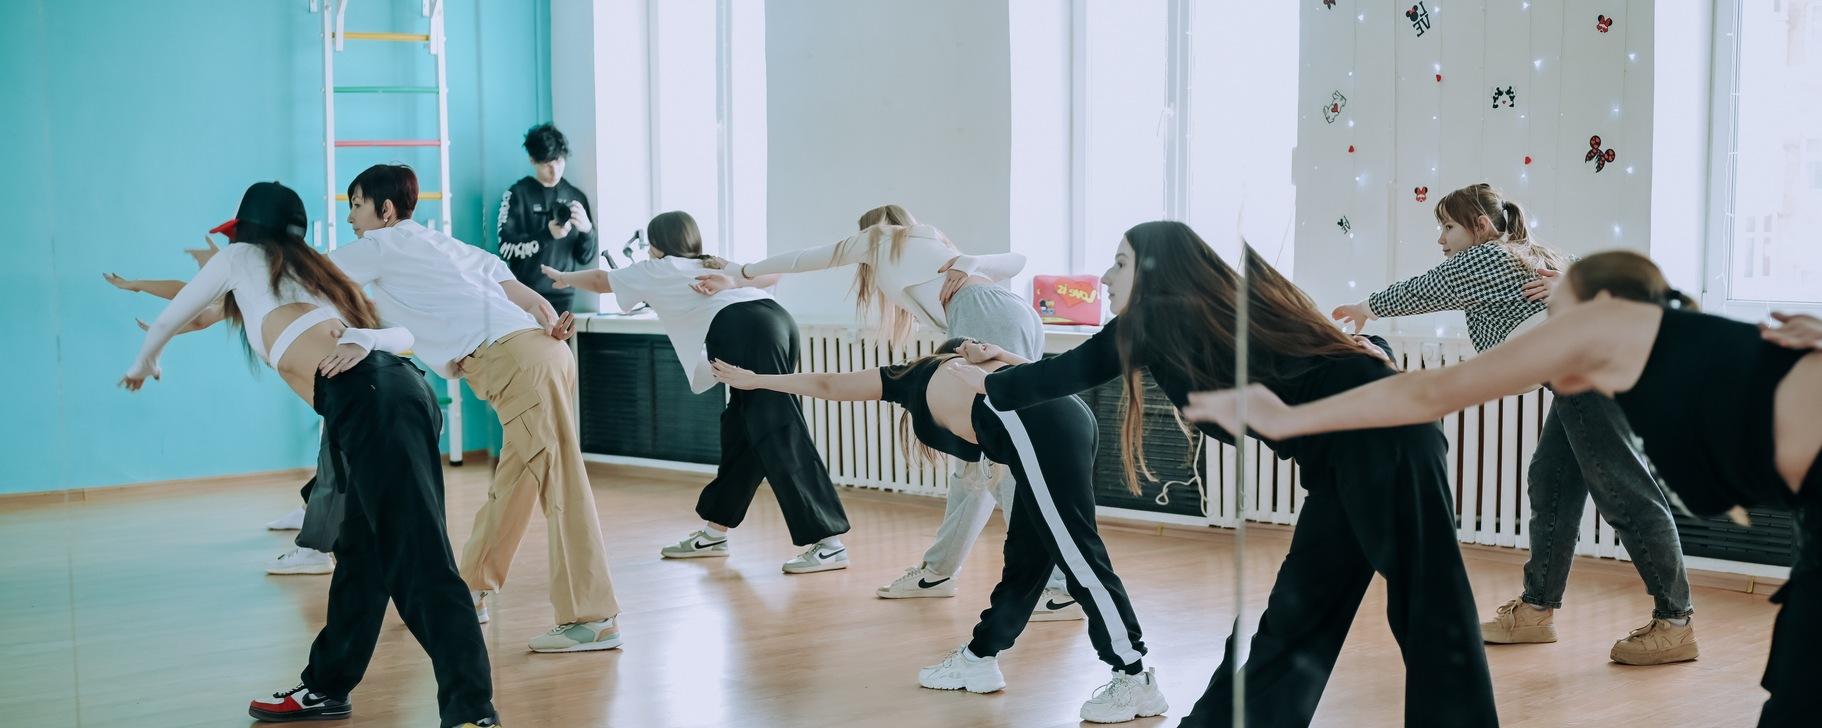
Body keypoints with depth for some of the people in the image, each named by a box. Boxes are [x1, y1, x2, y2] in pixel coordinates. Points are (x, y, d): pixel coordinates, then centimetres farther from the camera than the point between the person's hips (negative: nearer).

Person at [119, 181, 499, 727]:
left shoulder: (243, 257, 21)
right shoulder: (312, 270, 37)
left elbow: (168, 320, 36)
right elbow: (404, 334, 27)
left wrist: (144, 363, 56)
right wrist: (361, 339, 7)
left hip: (368, 398, -8)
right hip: (400, 385, 8)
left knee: (417, 559, -15)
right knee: (362, 554, 18)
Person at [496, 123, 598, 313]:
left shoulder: (575, 197, 11)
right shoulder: (517, 194, 1)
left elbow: (586, 258, 10)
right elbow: (506, 248, -9)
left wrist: (587, 230, -11)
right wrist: (546, 234, -21)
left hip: (562, 297, 3)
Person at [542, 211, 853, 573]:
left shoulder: (659, 270, 23)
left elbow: (599, 280, 38)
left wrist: (563, 277, 54)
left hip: (746, 334, -7)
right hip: (778, 319, 7)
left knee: (778, 436, -11)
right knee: (740, 432, 17)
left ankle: (828, 543, -17)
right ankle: (715, 531, 27)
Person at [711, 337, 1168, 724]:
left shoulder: (913, 377, 29)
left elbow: (826, 386, 40)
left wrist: (754, 380, 51)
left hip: (1037, 428, -7)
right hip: (1063, 419, 7)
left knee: (1079, 558, -6)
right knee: (1024, 559, 15)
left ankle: (1136, 682, -6)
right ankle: (979, 660, 26)